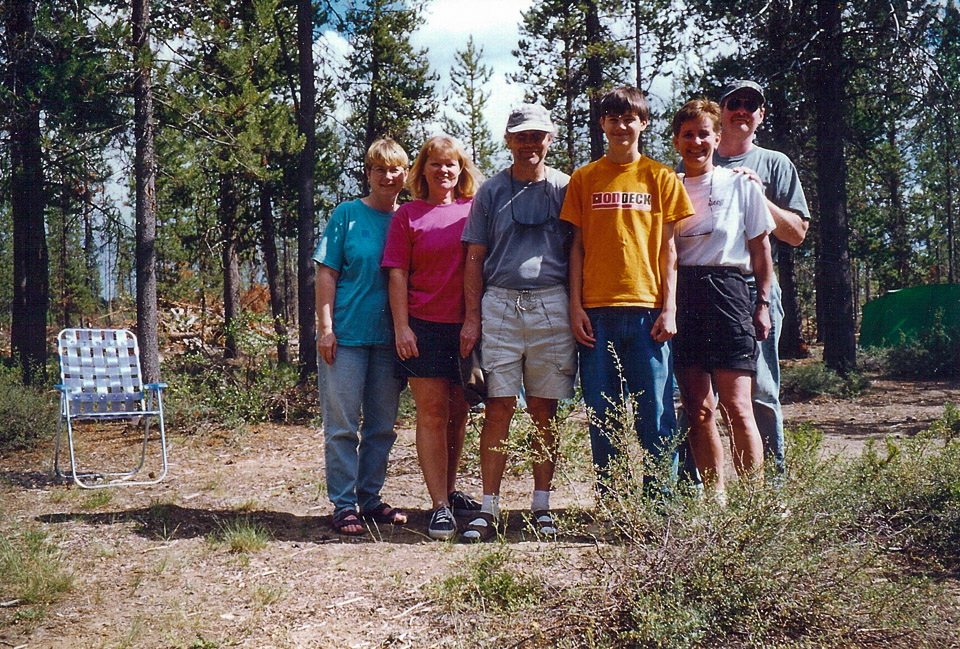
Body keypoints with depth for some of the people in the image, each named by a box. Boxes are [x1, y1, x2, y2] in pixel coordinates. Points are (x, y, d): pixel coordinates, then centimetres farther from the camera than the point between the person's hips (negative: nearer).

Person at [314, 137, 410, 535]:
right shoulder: (348, 214, 0)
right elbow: (327, 273, -2)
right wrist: (325, 326, -9)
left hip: (389, 337, 4)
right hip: (346, 334, -3)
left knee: (382, 426, 9)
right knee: (343, 425, 0)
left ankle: (370, 499, 20)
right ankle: (344, 505, 7)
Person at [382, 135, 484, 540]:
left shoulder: (475, 211, 9)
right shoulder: (408, 215, 4)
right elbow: (397, 275, 1)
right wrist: (401, 326, -7)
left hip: (468, 326, 3)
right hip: (424, 325, -2)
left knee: (458, 413, 10)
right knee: (432, 413, -3)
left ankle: (449, 490, 25)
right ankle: (440, 506, -2)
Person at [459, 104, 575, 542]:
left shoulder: (565, 188, 10)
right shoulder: (491, 192, 12)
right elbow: (475, 258, 10)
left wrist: (578, 309, 1)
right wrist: (472, 317, 1)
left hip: (551, 305, 0)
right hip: (499, 304, 0)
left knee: (544, 411, 3)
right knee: (498, 408, -3)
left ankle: (542, 506, 12)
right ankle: (489, 508, 1)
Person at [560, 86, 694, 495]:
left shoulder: (661, 178, 9)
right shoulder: (584, 179, 11)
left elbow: (668, 247, 6)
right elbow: (577, 247, 9)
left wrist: (669, 308, -2)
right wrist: (575, 307, 0)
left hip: (647, 310, -1)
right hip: (597, 312, 1)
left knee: (653, 413, -1)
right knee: (602, 414, 3)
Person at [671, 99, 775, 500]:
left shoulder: (741, 185, 8)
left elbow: (760, 248, 9)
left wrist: (762, 303, 2)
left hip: (726, 290, -3)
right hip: (679, 296, 3)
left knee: (736, 406, -10)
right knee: (697, 410, 2)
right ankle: (715, 497, 10)